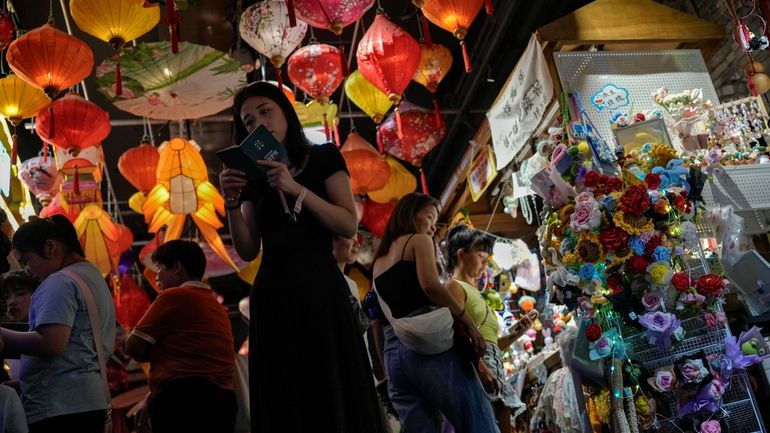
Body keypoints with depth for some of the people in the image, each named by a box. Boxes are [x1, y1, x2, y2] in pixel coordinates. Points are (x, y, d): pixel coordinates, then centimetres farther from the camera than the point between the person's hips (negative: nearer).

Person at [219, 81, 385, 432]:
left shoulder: (324, 158, 6)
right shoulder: (253, 177, 14)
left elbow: (349, 226, -7)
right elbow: (248, 251, 6)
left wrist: (296, 189, -14)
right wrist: (232, 202, -8)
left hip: (321, 290, -3)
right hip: (273, 297, 3)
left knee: (334, 396, -1)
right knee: (284, 405, 5)